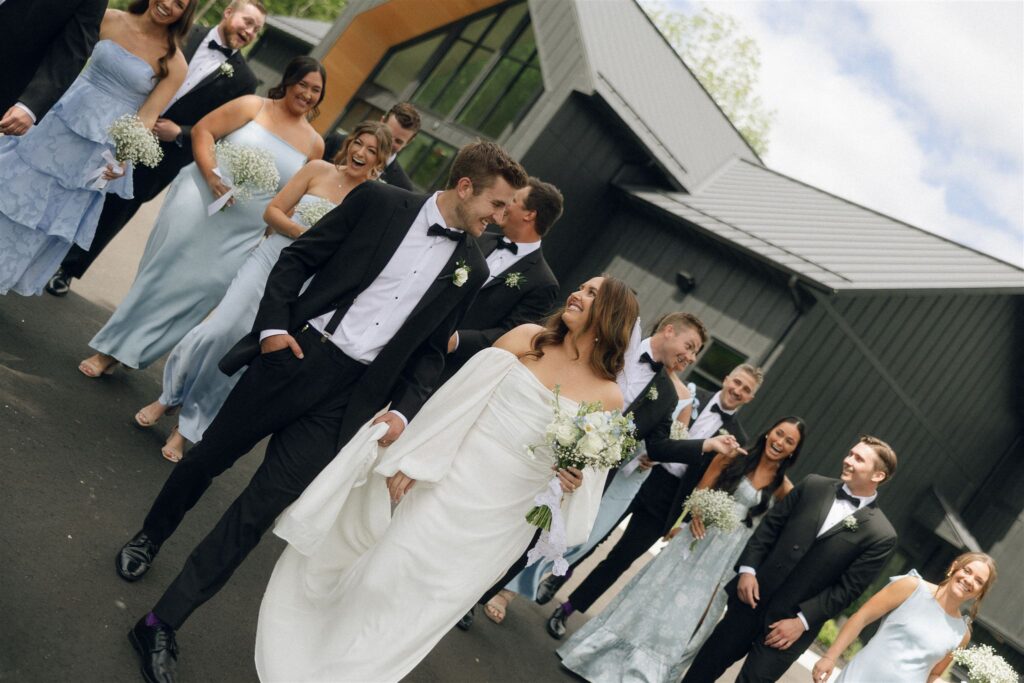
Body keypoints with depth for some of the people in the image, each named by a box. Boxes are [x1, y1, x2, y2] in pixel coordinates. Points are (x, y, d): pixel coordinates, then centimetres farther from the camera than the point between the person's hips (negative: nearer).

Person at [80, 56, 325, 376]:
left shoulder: (314, 144, 8)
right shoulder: (253, 106, -1)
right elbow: (202, 130, -6)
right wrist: (211, 175, -20)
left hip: (241, 233, 3)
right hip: (198, 202, -3)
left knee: (202, 291, -2)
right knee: (162, 275, -5)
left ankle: (123, 353, 13)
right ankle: (109, 347, 7)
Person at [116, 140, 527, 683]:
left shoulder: (471, 268, 5)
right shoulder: (380, 201, -3)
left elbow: (431, 351, 11)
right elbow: (297, 258, 1)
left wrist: (404, 410, -2)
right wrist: (272, 324, -11)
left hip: (350, 396, 1)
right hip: (294, 355, -1)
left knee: (263, 506, -2)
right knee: (211, 455, 16)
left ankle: (162, 625, 8)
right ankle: (149, 537, 46)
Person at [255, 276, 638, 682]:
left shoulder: (608, 396, -2)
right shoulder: (527, 337, -1)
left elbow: (586, 471, 6)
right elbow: (463, 394, -3)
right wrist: (411, 460, -6)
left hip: (494, 521, -1)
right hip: (445, 479, 1)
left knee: (412, 607, 6)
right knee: (384, 568, 15)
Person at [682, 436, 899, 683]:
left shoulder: (881, 534, -8)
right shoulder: (813, 485, 3)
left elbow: (848, 588, -9)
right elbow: (770, 525, 6)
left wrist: (802, 621, -12)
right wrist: (747, 569, -5)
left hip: (790, 622, -3)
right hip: (752, 596, 3)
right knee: (710, 661, 13)